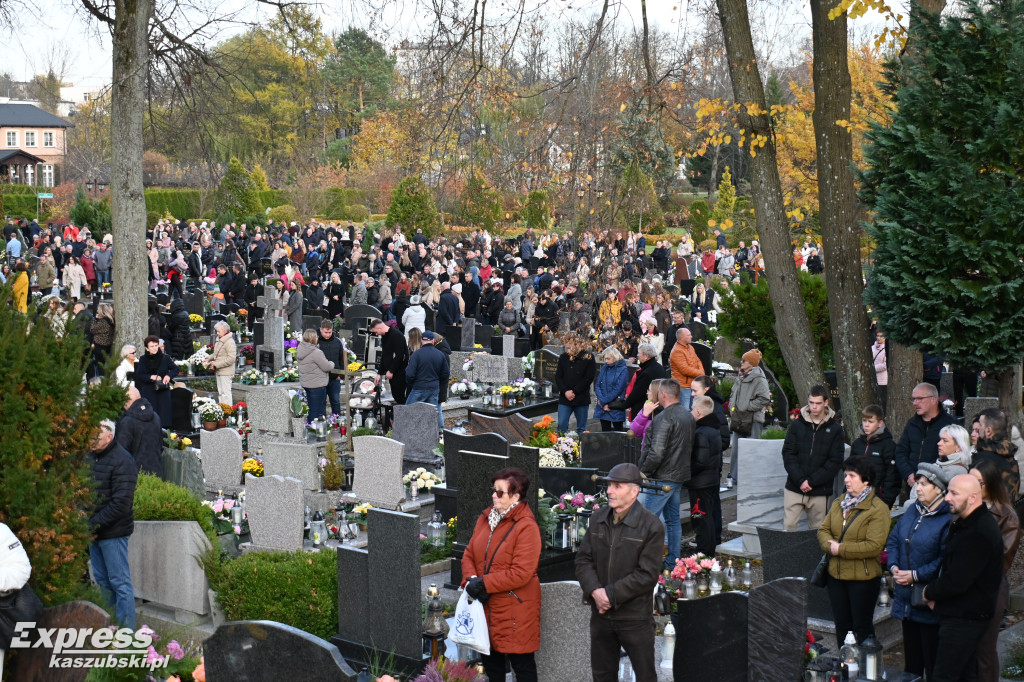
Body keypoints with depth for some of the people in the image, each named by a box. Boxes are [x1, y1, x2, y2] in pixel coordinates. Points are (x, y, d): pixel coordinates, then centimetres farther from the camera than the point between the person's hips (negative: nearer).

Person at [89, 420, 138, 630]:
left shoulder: (121, 461, -14)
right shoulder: (90, 458, 10)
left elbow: (121, 504, -19)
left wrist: (94, 524, -18)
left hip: (113, 533, -8)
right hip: (93, 532, 8)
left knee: (120, 583, -2)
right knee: (101, 581, 15)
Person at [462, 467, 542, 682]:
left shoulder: (526, 527, -17)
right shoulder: (485, 519, 8)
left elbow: (521, 573, -22)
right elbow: (469, 554, 11)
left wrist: (484, 584, -20)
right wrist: (471, 580, -9)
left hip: (515, 609, -7)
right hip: (486, 606, 8)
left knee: (522, 663, 2)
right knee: (491, 659, 18)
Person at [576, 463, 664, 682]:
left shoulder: (651, 526, -13)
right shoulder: (598, 519, 5)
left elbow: (647, 575, -16)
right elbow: (583, 559, 5)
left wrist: (611, 594, -17)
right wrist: (594, 590, -13)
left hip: (635, 617, -5)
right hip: (601, 613, 5)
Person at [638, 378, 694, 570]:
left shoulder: (664, 418, -18)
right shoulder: (688, 415, 11)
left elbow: (656, 452, -24)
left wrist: (644, 472, -12)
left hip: (663, 477, -9)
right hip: (681, 474, 9)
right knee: (673, 518, 15)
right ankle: (673, 561, 19)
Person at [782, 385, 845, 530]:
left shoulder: (835, 429, 1)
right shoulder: (797, 425, 5)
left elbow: (835, 462, -3)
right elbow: (788, 454, 0)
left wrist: (811, 481, -11)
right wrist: (800, 480, -11)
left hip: (819, 491, -1)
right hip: (794, 488, 1)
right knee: (788, 526, -3)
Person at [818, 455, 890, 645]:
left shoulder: (878, 509, -14)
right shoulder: (839, 503, 9)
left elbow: (874, 546, -21)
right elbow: (823, 529, 10)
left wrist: (840, 549, -18)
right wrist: (829, 546, -12)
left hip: (863, 578, -7)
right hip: (836, 574, 7)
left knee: (862, 627, 2)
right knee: (841, 625, 17)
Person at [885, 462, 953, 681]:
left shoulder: (948, 520, -16)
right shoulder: (912, 512, 10)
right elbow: (893, 540, 16)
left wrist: (916, 575, -20)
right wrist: (893, 566, -1)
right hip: (906, 601, 8)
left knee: (933, 664, 2)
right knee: (911, 662, 19)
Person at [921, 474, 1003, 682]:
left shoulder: (978, 533, -24)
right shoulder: (963, 523, 12)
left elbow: (956, 582, -26)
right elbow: (947, 565, 21)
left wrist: (929, 593, -7)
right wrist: (936, 594, 4)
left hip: (964, 618, -11)